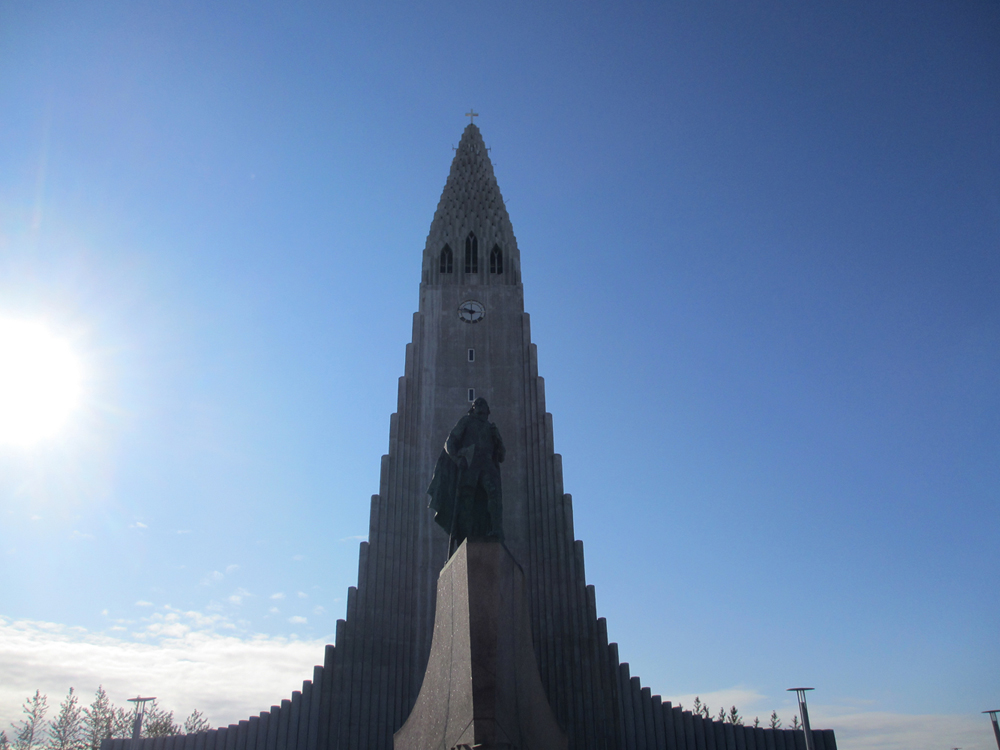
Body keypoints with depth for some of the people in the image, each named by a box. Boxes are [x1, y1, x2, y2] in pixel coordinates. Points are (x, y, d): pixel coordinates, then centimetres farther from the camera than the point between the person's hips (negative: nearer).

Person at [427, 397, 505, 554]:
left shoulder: (491, 428, 29)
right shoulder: (466, 421, 22)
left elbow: (501, 456, 23)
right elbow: (450, 442, 11)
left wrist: (496, 438, 5)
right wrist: (456, 458, -8)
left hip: (487, 466, 2)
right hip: (467, 466, -2)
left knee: (494, 491, -28)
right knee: (464, 504, -11)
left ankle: (496, 531, -43)